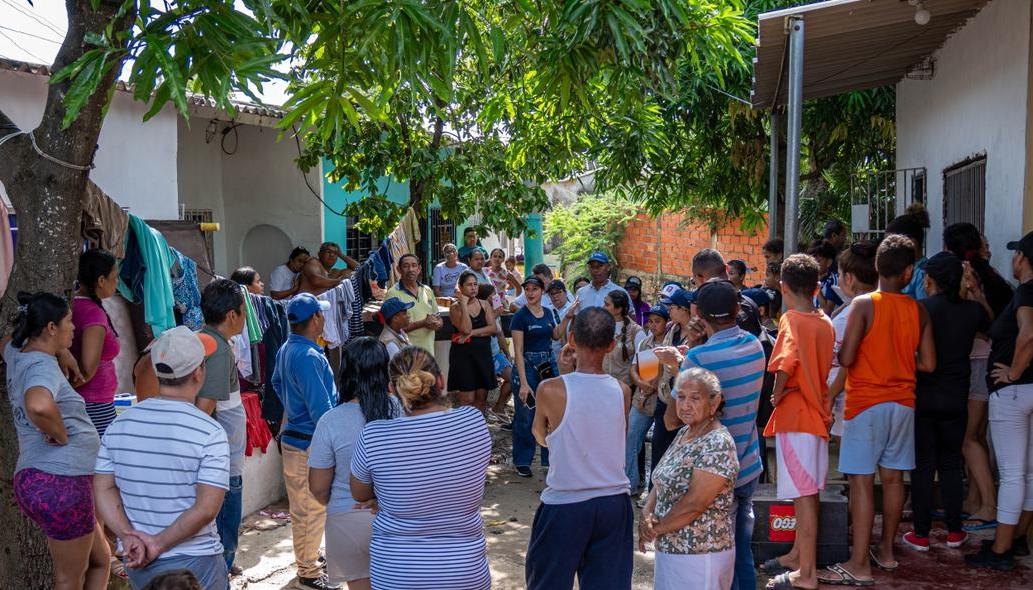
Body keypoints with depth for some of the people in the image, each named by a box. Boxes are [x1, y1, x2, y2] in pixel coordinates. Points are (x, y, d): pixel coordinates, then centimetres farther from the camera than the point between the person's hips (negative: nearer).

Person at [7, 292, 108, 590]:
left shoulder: (17, 354, 12)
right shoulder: (43, 366, -16)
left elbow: (5, 341, 40)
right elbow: (39, 405, -40)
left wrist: (62, 354, 31)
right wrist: (61, 436, -20)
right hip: (60, 481, -10)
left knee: (100, 559, 21)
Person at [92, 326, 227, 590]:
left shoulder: (120, 424, 0)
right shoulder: (210, 432, -16)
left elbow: (104, 489, 1)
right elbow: (206, 508, -20)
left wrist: (129, 537, -7)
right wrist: (159, 544, -13)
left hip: (137, 564, 5)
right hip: (193, 564, -5)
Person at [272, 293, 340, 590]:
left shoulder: (286, 349, 4)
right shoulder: (309, 357, -26)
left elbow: (277, 382, 20)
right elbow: (321, 410, -26)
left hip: (293, 435, 10)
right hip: (311, 444, -10)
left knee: (302, 507, 23)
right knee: (313, 509, 3)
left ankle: (306, 557, 39)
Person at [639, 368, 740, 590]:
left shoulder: (718, 444, -18)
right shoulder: (684, 433, 9)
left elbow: (694, 504, -23)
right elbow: (661, 482, 9)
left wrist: (656, 528, -12)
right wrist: (647, 513, -9)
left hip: (699, 556, -8)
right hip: (670, 549, 8)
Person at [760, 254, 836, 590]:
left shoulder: (791, 319, -14)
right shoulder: (826, 323, 8)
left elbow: (785, 364, -26)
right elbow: (826, 368, 15)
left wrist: (777, 395, -10)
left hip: (794, 414, -8)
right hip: (818, 411, 8)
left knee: (803, 494, -4)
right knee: (808, 492, 17)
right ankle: (798, 554, 31)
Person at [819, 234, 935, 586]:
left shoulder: (864, 305, -12)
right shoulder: (919, 311, 2)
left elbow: (846, 359, -17)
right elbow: (928, 364, 4)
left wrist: (841, 353, 6)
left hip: (866, 403, -5)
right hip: (902, 402, 5)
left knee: (861, 480, -4)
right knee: (893, 477, 14)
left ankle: (860, 565, -3)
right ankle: (886, 550, 27)